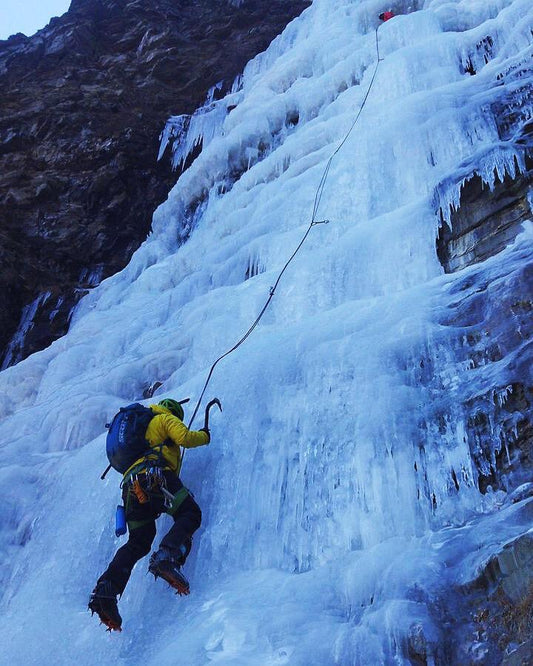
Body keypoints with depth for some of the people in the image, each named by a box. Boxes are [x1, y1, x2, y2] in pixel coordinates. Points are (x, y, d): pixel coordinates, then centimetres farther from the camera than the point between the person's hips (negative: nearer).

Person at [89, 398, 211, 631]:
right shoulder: (166, 419, 18)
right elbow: (184, 438, -1)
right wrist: (203, 436, 18)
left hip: (131, 484, 7)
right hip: (155, 474, -7)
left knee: (138, 542, 10)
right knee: (190, 514, -4)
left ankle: (106, 589, -8)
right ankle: (166, 557, -32)